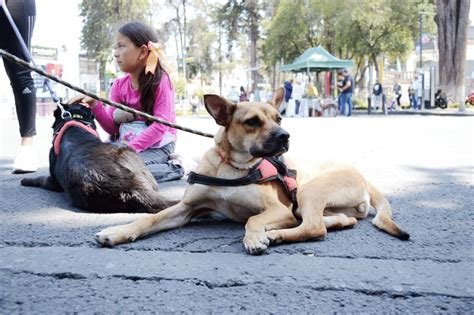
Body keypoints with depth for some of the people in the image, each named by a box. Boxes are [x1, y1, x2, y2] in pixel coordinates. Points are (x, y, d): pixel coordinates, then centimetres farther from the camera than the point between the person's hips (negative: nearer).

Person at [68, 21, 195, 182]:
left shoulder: (160, 81, -13)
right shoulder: (119, 85, 5)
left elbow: (161, 125, -19)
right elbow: (113, 127, 3)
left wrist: (130, 148, -26)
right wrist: (94, 104, -13)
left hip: (158, 146, -7)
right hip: (127, 144, 7)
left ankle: (176, 167, -9)